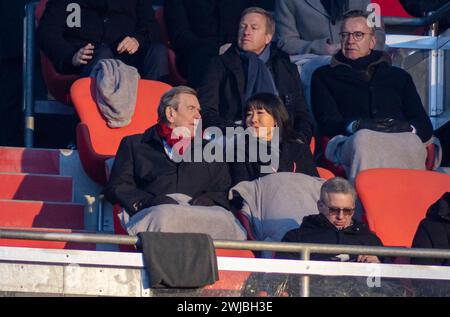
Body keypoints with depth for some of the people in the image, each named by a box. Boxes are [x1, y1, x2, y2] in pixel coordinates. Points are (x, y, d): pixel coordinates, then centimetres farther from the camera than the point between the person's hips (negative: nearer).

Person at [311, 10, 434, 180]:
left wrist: (407, 128, -5)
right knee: (364, 139, -40)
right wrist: (355, 126, -13)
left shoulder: (399, 77, 31)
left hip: (399, 140, 1)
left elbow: (425, 126, 20)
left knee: (412, 143, -38)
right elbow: (327, 122, 9)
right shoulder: (324, 76, 27)